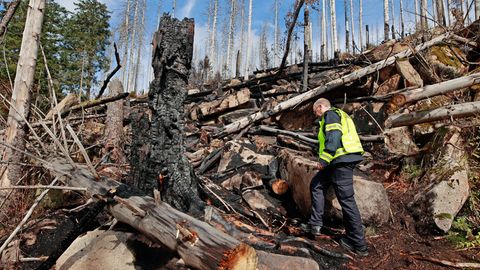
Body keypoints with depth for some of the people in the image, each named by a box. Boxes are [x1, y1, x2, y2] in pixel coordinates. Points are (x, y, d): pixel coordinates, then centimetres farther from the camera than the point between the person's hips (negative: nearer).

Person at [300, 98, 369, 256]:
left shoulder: (330, 114, -4)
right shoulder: (339, 115, 26)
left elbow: (334, 137, -19)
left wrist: (324, 160, -20)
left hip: (341, 159, -11)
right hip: (344, 160, 11)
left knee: (346, 200, -6)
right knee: (317, 184, 15)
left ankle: (358, 244, 3)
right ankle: (315, 224, 13)